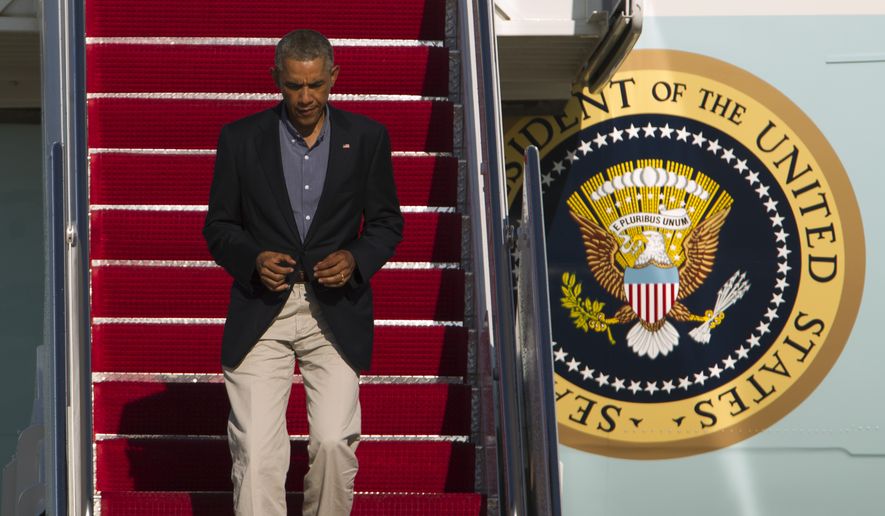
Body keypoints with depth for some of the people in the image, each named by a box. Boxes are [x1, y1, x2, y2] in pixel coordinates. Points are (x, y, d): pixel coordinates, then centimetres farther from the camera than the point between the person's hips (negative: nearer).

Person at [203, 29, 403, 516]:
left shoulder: (367, 137, 3)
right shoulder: (240, 139, 2)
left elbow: (386, 222, 10)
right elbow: (219, 227, 7)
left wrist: (355, 259, -10)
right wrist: (253, 259, -14)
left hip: (335, 314, 1)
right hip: (260, 313, 0)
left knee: (334, 443, -6)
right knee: (256, 452, -7)